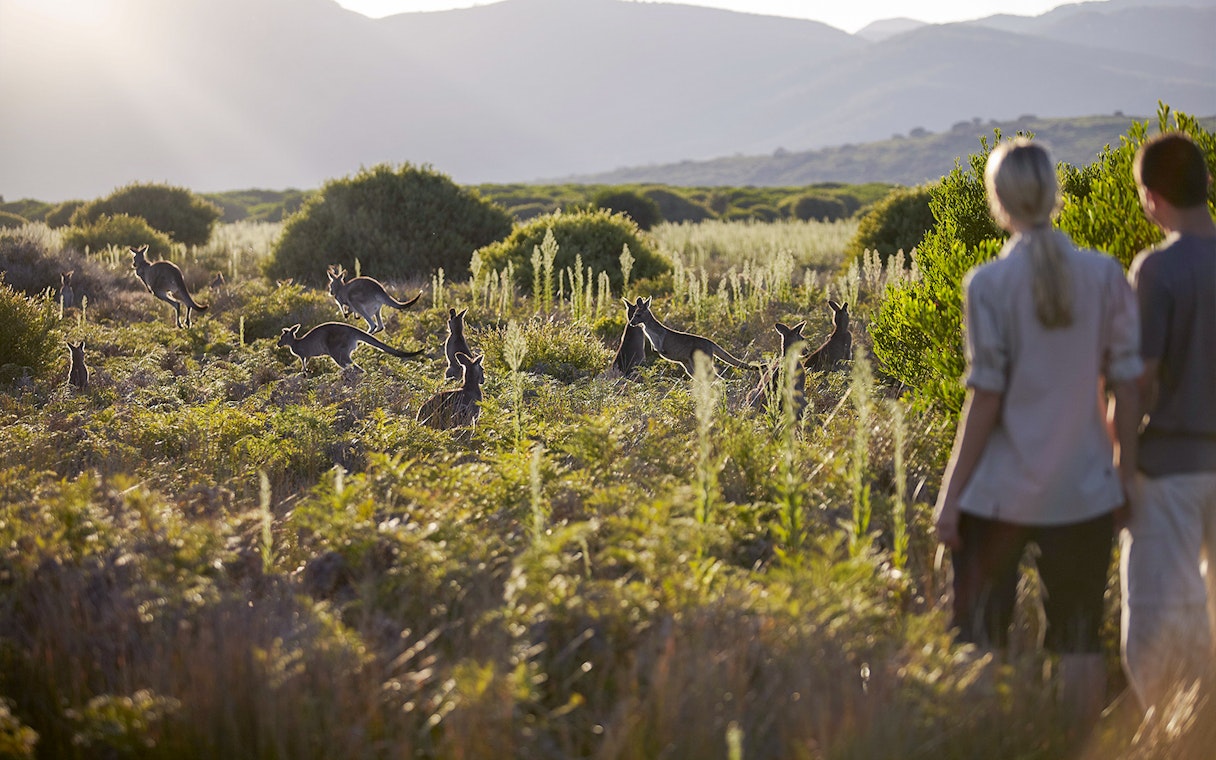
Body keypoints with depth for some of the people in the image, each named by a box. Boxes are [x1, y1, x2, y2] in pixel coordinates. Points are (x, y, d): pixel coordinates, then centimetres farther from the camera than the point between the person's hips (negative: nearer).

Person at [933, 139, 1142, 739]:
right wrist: (1125, 472, 12)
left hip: (999, 492, -3)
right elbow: (1126, 386, 0)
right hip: (1084, 490, 3)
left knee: (979, 644, 9)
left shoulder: (989, 283, -10)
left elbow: (985, 397, -11)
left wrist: (950, 493, -4)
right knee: (1079, 644, 13)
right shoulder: (1105, 275, -2)